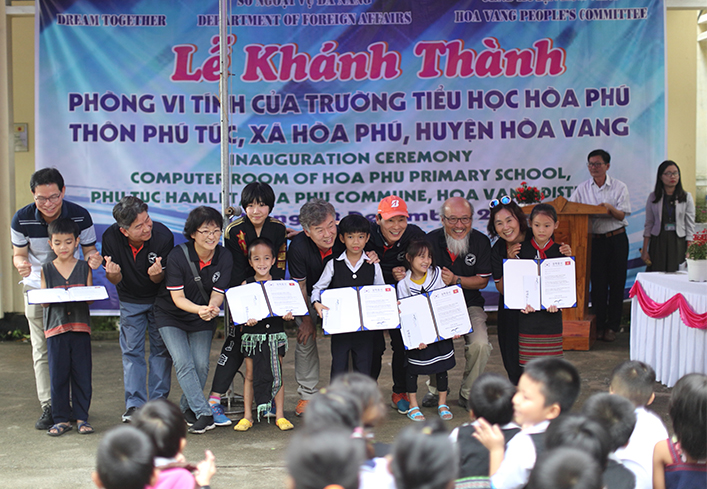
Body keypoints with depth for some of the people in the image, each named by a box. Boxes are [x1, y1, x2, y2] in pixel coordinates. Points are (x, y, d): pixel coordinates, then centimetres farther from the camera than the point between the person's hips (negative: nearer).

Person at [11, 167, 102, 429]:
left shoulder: (80, 216, -15)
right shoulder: (21, 219, -14)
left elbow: (89, 251, -3)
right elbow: (19, 254, -2)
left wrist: (93, 258, -28)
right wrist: (21, 264, -26)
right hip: (37, 288, 1)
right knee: (42, 350, 0)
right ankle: (48, 407, 7)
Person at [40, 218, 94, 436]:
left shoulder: (84, 268, 6)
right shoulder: (46, 270, 7)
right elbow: (43, 301, 4)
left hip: (80, 327, 0)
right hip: (56, 327, 0)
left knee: (82, 374, 2)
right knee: (58, 375, 1)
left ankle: (82, 417, 11)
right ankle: (61, 419, 10)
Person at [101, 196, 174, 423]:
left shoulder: (163, 236, -28)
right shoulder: (111, 237, -23)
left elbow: (161, 280, -17)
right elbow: (115, 281, -13)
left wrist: (156, 274, -40)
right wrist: (113, 273, -36)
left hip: (159, 297, -1)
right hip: (130, 300, 1)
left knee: (161, 349, 4)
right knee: (131, 351, 1)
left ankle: (158, 402, 13)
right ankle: (134, 404, 5)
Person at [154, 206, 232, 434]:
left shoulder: (224, 257, -12)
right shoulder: (177, 256, -21)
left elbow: (217, 293, -13)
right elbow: (177, 298, -20)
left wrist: (212, 308, -38)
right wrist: (200, 309, -40)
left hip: (202, 320, 3)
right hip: (171, 316, -2)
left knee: (201, 365, -6)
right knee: (183, 363, -17)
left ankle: (187, 407, 18)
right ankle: (204, 414, -17)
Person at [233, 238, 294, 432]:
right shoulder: (246, 285, 1)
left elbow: (288, 307, 7)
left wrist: (288, 315, -15)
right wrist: (247, 320, -19)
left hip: (275, 335, 0)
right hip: (253, 335, 0)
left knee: (277, 375, 5)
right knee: (250, 375, 6)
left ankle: (279, 415, 13)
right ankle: (247, 416, 14)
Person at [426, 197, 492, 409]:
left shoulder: (481, 241, -5)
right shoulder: (430, 240, -8)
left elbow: (482, 280, -2)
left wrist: (455, 280, -18)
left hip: (470, 304, 1)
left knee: (480, 344, -24)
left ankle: (468, 393, 2)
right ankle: (436, 389, 5)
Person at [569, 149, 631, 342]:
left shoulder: (619, 187, 2)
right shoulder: (583, 188, 7)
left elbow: (621, 215, -3)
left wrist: (610, 208, -22)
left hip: (617, 239, -1)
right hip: (594, 240, 1)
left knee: (617, 283, 0)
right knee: (597, 283, 1)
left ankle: (612, 326, 7)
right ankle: (599, 325, 9)